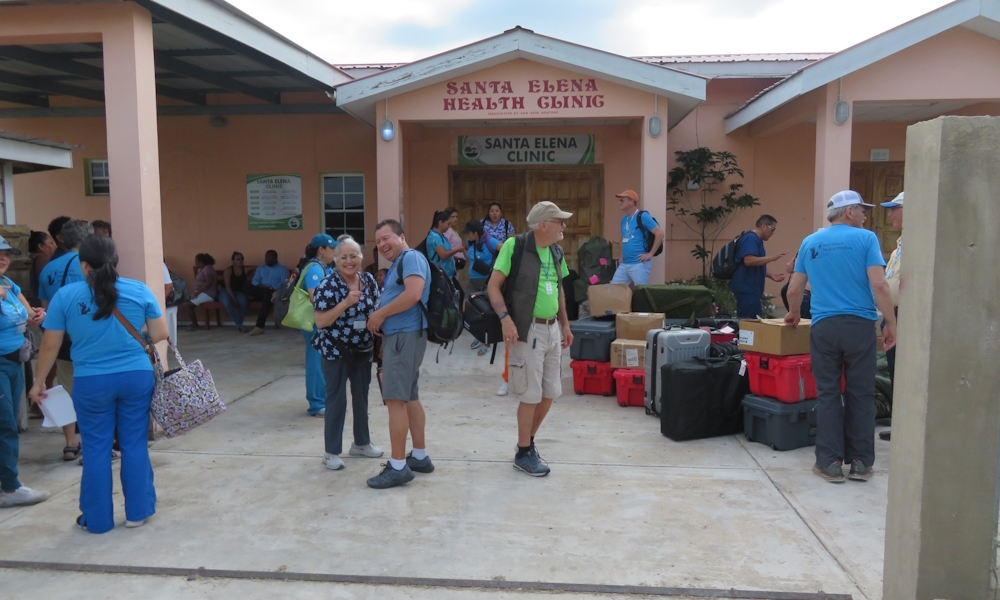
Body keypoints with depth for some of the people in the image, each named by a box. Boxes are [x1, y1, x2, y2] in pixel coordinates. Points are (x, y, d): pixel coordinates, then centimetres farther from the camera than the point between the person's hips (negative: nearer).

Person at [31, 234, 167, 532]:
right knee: (135, 444, 10)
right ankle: (137, 512, 19)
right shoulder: (140, 290, -2)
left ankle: (98, 519, 20)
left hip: (91, 382, -1)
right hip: (137, 376, 1)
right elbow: (160, 335, 1)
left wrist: (39, 381, 12)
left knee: (97, 449, 10)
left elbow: (50, 345, 0)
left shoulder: (66, 295, -4)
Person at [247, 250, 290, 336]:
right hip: (261, 292, 4)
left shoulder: (283, 269, 10)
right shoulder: (260, 268, 24)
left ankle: (259, 326, -41)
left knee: (267, 297, -39)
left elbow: (284, 284, -6)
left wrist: (272, 288, -22)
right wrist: (259, 286, -14)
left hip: (275, 292, -4)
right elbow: (255, 281, 11)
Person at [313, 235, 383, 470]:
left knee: (361, 397, 16)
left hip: (363, 350, 5)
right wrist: (346, 302, -27)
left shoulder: (369, 280, 1)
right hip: (336, 352, -5)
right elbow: (320, 322, -18)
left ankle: (362, 443, 33)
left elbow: (376, 310, 14)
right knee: (337, 400, 2)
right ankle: (332, 452, 14)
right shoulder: (328, 284, -14)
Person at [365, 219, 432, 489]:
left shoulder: (412, 257, -11)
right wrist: (381, 323, 7)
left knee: (395, 399, -10)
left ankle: (398, 466, -5)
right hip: (398, 335, 11)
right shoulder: (397, 264, 21)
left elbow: (413, 294, -26)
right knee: (409, 398, 15)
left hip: (406, 335, -11)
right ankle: (420, 456, 24)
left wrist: (380, 314, -16)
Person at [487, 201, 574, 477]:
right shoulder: (515, 246, -12)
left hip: (552, 329, 7)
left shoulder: (556, 251, 9)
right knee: (530, 395, -1)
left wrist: (565, 324, 19)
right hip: (528, 330, -7)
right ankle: (523, 454, 16)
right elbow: (494, 285, -12)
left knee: (550, 392, 13)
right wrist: (505, 318, -24)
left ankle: (528, 442, 31)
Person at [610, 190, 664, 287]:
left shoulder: (643, 216, -9)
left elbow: (659, 233, -16)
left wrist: (650, 254, -15)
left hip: (639, 264, -8)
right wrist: (622, 255, 16)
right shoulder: (624, 219, 15)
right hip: (624, 264, 8)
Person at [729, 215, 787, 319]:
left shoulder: (756, 240, 19)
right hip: (747, 288, -11)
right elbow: (749, 260, -26)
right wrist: (772, 257, -21)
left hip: (750, 288, 11)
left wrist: (770, 275, 16)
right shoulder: (751, 238, -12)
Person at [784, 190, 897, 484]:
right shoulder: (865, 238, -1)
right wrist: (891, 324, -4)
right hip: (860, 324, -2)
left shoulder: (810, 243, 10)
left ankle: (830, 462, 7)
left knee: (827, 394, 6)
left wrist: (793, 314, 32)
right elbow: (879, 285, -10)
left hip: (823, 325, 2)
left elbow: (794, 290, 14)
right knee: (861, 394, 7)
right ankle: (861, 462, 13)